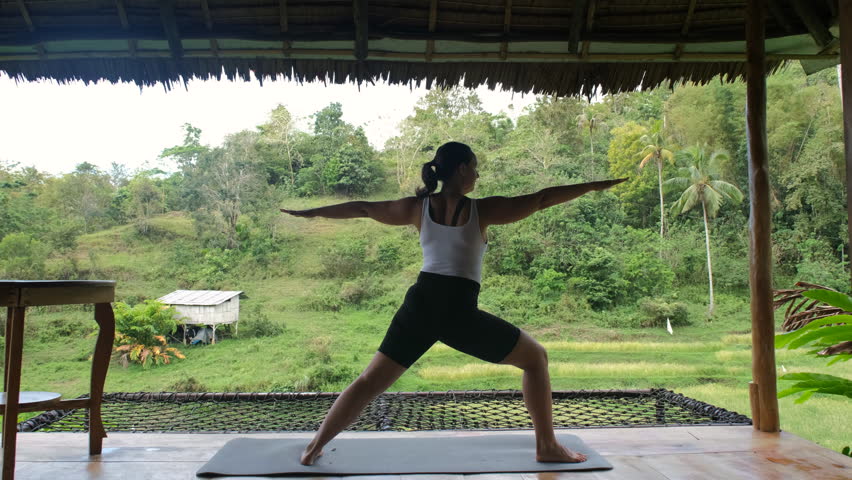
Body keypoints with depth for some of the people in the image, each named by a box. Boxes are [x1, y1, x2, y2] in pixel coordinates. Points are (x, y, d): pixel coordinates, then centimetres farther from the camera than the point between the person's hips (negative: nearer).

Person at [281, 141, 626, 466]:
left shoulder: (418, 207, 10)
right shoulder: (481, 209, 1)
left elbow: (361, 208, 17)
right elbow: (541, 199, 2)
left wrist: (309, 213, 27)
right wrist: (595, 185, 9)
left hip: (420, 304, 4)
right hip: (460, 311, -4)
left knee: (371, 381, 16)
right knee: (536, 358, 14)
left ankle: (314, 447, 20)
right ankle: (547, 446, 16)